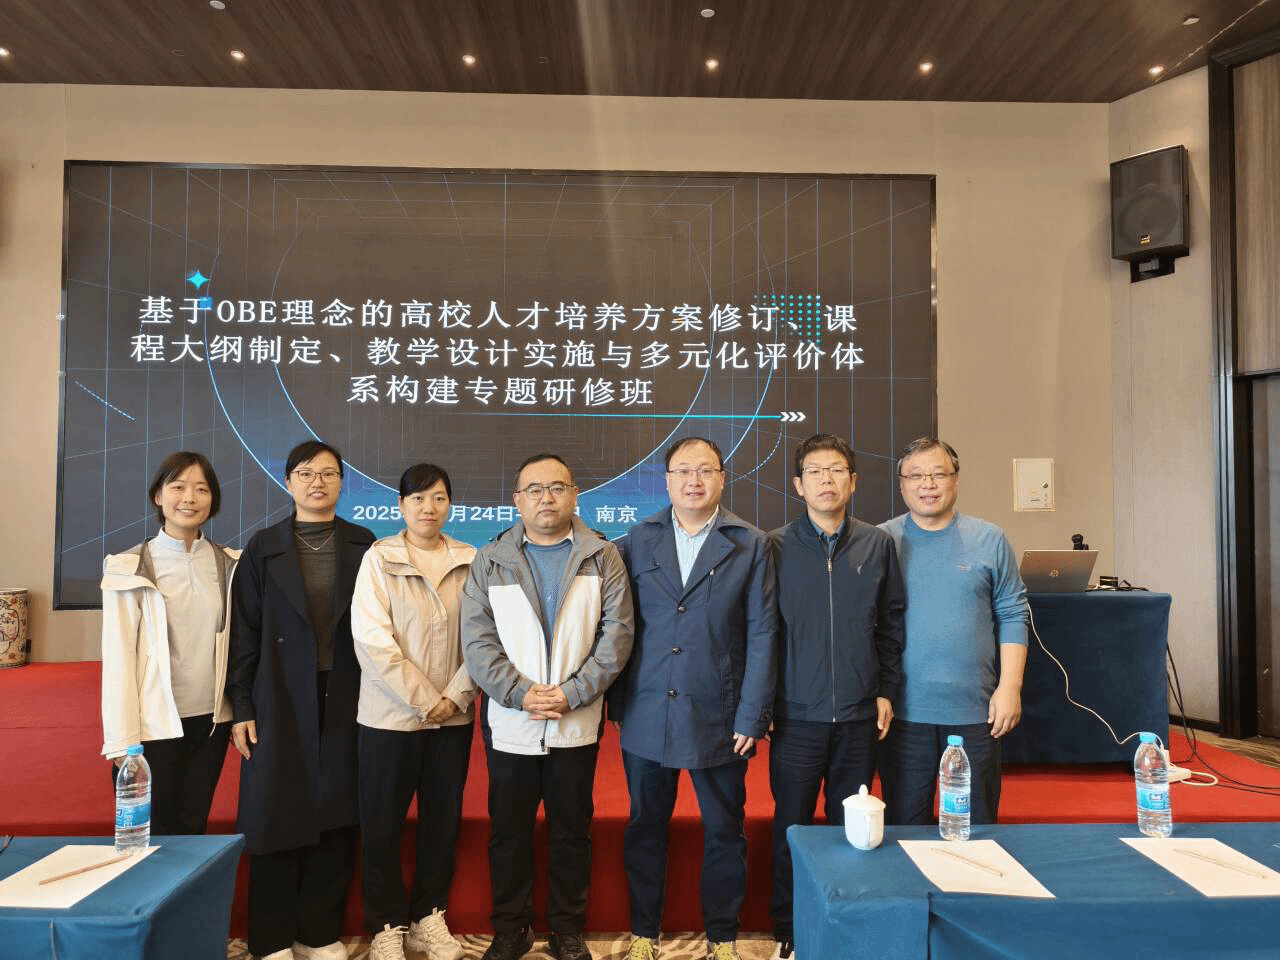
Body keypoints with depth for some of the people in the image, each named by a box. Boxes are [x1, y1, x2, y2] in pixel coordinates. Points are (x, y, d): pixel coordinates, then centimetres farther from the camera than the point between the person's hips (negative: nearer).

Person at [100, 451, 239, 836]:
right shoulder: (130, 568, -8)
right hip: (154, 726, -3)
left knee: (193, 828, 15)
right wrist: (123, 740, -10)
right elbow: (118, 658, -8)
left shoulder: (229, 564, 3)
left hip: (212, 720, 3)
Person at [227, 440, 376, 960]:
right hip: (280, 701, -1)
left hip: (345, 700, 1)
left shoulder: (363, 546, 4)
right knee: (277, 817, 5)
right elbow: (244, 631, 1)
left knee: (334, 819, 7)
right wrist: (241, 707, -3)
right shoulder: (263, 547, 2)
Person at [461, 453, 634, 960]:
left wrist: (572, 693, -14)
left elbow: (617, 633, -6)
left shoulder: (603, 557, 0)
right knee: (508, 831, 12)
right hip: (509, 722, 1)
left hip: (578, 723, 0)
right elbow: (478, 640, -4)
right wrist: (519, 693, -14)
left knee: (572, 830, 12)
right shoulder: (489, 561, 2)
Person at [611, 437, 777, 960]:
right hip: (647, 715, 1)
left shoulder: (750, 544, -1)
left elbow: (761, 634, -3)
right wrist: (618, 702, 1)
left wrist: (751, 716, -7)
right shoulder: (639, 539, 3)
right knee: (645, 827, 14)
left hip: (719, 719, -1)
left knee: (725, 831, 12)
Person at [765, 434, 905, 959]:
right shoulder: (775, 547, -4)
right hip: (797, 716, -1)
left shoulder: (877, 545, 2)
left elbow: (891, 622, 9)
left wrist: (886, 689, 6)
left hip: (859, 716, 2)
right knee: (791, 828, 10)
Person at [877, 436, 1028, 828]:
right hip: (903, 710, 0)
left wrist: (1010, 687, -3)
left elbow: (1012, 616, 5)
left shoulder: (990, 540, 4)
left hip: (976, 711, 1)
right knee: (904, 827, 10)